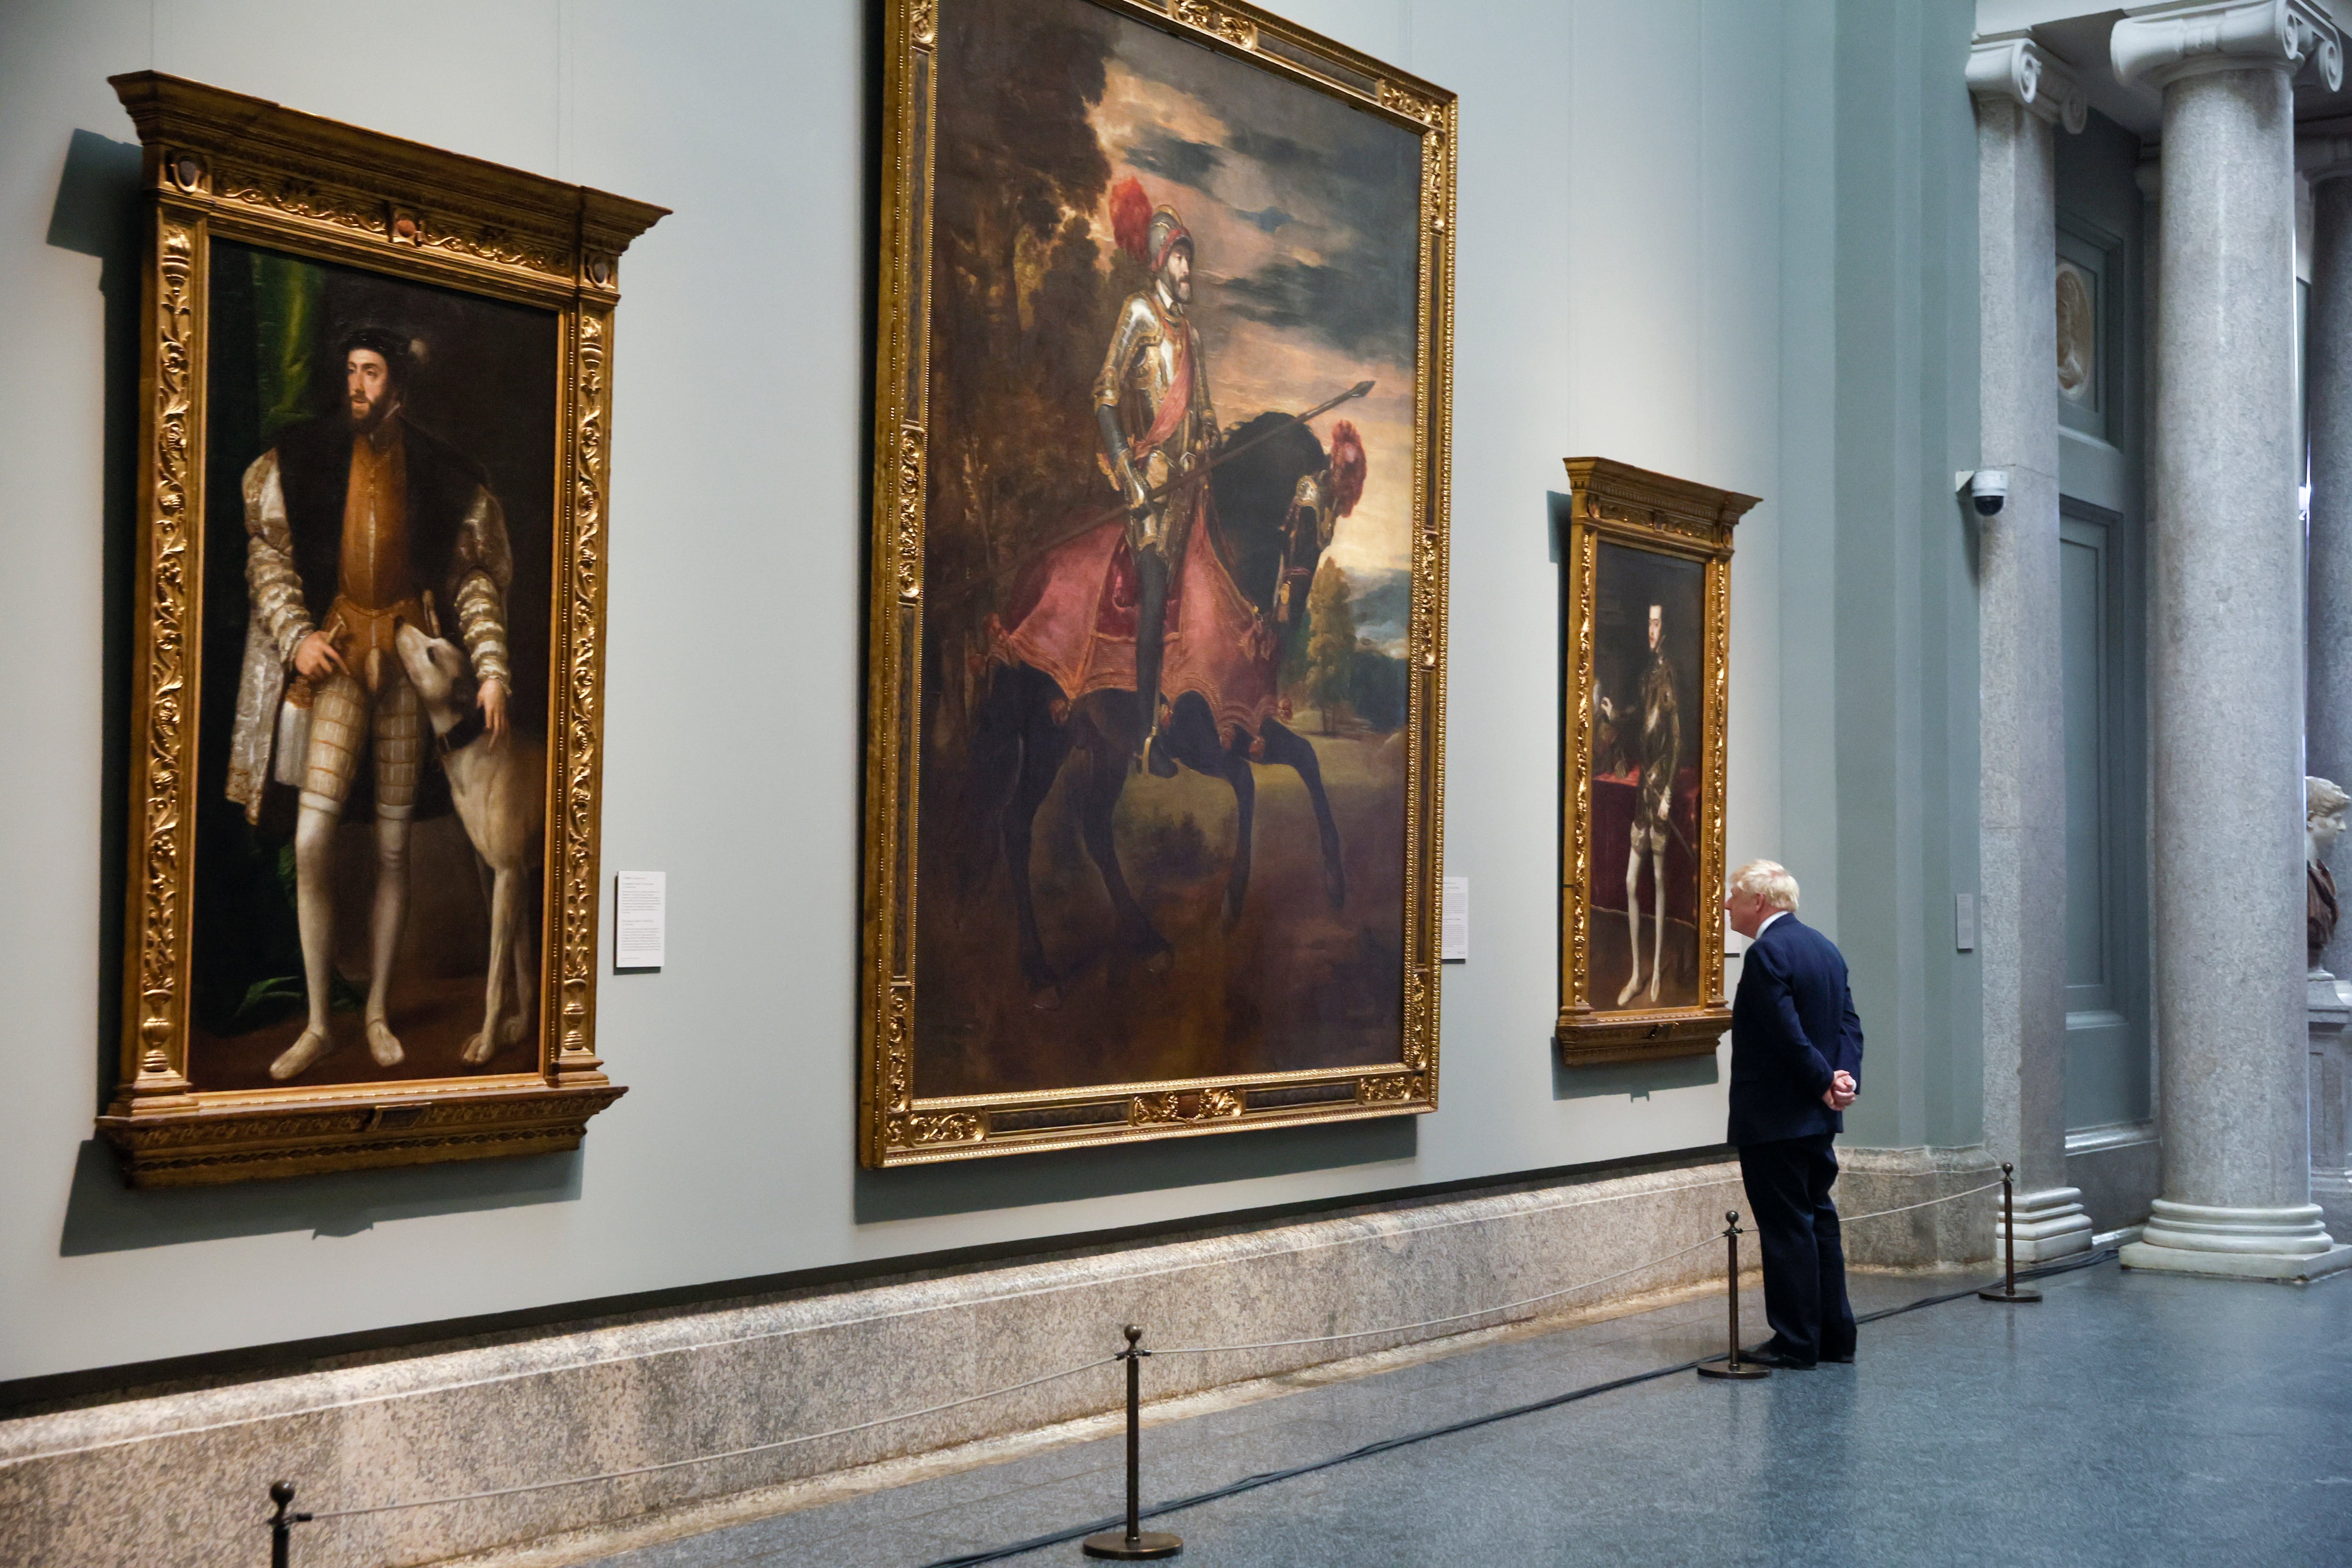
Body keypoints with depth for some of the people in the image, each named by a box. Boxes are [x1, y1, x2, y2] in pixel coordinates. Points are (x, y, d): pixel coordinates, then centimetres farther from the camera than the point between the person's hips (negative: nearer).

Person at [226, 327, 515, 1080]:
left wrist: (491, 668, -3)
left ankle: (377, 1011, 18)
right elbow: (266, 550, 4)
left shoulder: (438, 472, 3)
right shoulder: (304, 456, 2)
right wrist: (296, 634, -8)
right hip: (336, 648, -1)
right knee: (311, 840, -10)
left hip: (407, 650, 1)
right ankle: (316, 1023, 1)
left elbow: (476, 575, 5)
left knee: (393, 843, 6)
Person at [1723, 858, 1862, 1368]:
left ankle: (1796, 1342, 2)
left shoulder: (1767, 953, -17)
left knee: (1785, 1226, -3)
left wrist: (1825, 1083, -11)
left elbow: (1789, 1033, -22)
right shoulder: (1824, 947, 12)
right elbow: (1848, 1021, 7)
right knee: (1819, 1219, 14)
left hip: (1774, 1117, -9)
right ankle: (1835, 1335, 19)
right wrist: (1846, 1077, -5)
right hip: (1817, 1117, 9)